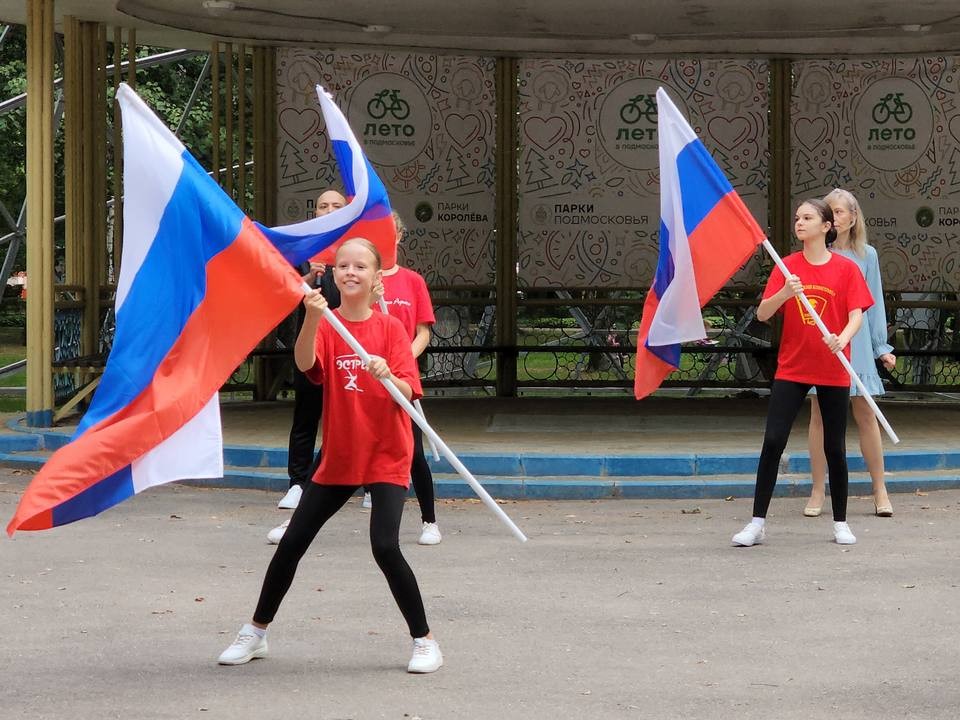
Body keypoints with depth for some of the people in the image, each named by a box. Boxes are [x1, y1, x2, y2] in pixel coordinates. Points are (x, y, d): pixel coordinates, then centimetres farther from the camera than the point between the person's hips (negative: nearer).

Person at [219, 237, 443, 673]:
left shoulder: (389, 328, -4)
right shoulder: (325, 326, -2)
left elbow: (406, 394, -12)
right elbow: (305, 363, -23)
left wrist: (387, 376, -34)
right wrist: (312, 319, -40)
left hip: (386, 456, -3)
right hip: (337, 456, 3)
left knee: (385, 546, -18)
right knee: (291, 543, 5)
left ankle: (425, 641, -3)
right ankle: (255, 633, 22)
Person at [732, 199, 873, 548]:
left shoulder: (846, 269, -1)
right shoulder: (788, 267, 2)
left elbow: (856, 315, -9)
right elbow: (762, 314, -6)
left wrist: (843, 338, -30)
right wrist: (784, 293, -25)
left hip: (833, 371, -1)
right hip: (792, 369, 1)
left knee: (835, 447, 7)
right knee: (773, 441, -7)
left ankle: (840, 523, 20)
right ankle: (757, 523, -3)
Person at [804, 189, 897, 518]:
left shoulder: (866, 256, 7)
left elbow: (873, 304, 10)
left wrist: (881, 347, 9)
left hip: (856, 343, 1)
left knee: (865, 415, 1)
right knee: (819, 416, 2)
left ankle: (880, 491, 9)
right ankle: (817, 492, 8)